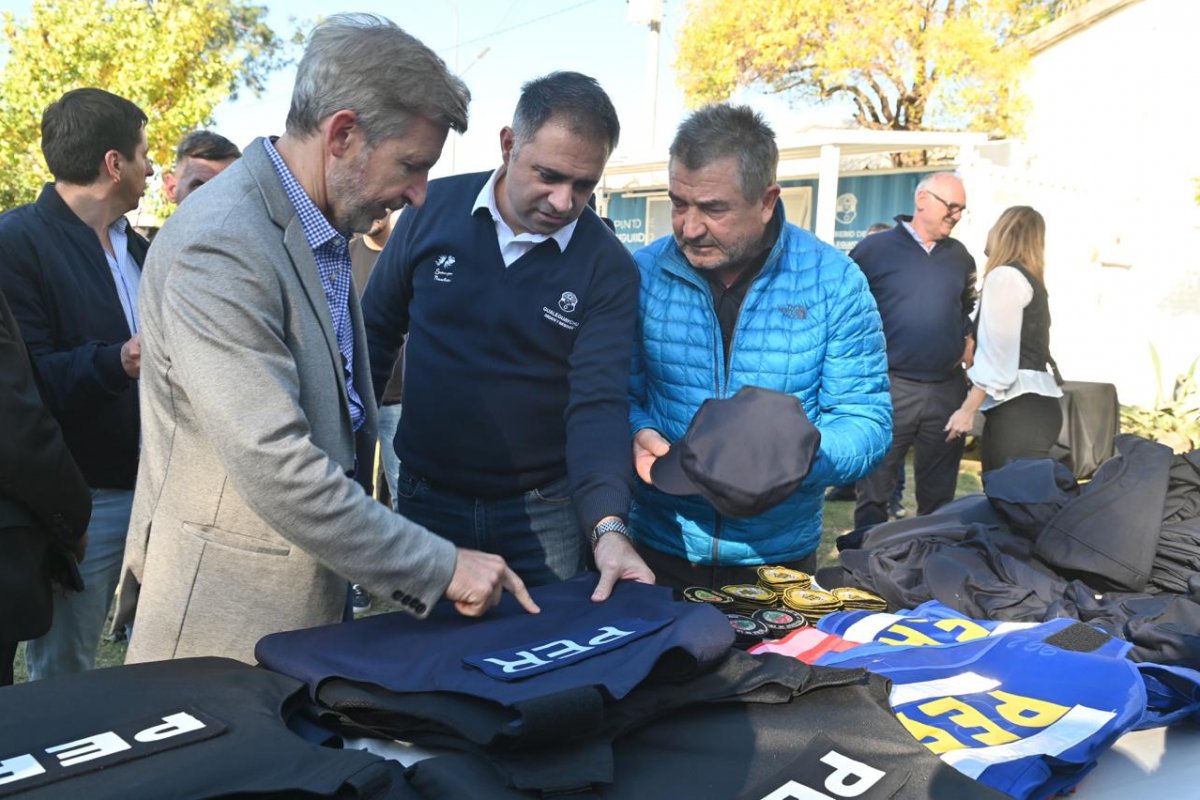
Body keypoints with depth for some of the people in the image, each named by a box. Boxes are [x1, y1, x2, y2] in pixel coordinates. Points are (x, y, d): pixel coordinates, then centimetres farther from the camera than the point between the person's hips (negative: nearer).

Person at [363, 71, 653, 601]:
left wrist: (608, 526, -31)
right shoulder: (433, 209, -7)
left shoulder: (608, 268, -11)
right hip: (425, 498, 2)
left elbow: (598, 403, -17)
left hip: (544, 510, -1)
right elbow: (375, 334, 3)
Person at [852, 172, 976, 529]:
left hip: (948, 389, 5)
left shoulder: (960, 255, 13)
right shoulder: (875, 248, -3)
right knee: (874, 492, 0)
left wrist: (969, 339, 10)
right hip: (890, 386, -5)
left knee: (939, 494, 13)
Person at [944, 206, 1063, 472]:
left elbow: (997, 351, -14)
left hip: (1019, 408, -9)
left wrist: (967, 409, -13)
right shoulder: (1028, 277, 21)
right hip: (1028, 404, 9)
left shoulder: (1005, 275, -7)